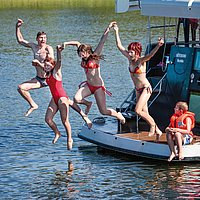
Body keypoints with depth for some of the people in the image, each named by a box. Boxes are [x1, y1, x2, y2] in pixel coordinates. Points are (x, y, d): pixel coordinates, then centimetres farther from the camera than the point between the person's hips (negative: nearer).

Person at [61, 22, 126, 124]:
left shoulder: (94, 57, -14)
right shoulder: (84, 58, 1)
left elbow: (102, 42, -22)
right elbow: (77, 43, 12)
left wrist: (108, 29, -28)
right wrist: (66, 43, 0)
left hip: (98, 87, -6)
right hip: (88, 85, 6)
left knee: (103, 111, -3)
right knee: (76, 99, -20)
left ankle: (119, 115, 28)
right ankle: (88, 104, 14)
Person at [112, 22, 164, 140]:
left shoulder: (141, 60, -17)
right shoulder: (130, 59, 0)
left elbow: (150, 55, -37)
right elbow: (119, 46, 6)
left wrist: (158, 46, -56)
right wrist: (116, 32, 5)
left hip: (146, 88, -7)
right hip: (138, 89, 7)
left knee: (138, 110, -16)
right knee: (144, 113, 9)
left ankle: (153, 125, 6)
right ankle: (157, 131, 22)